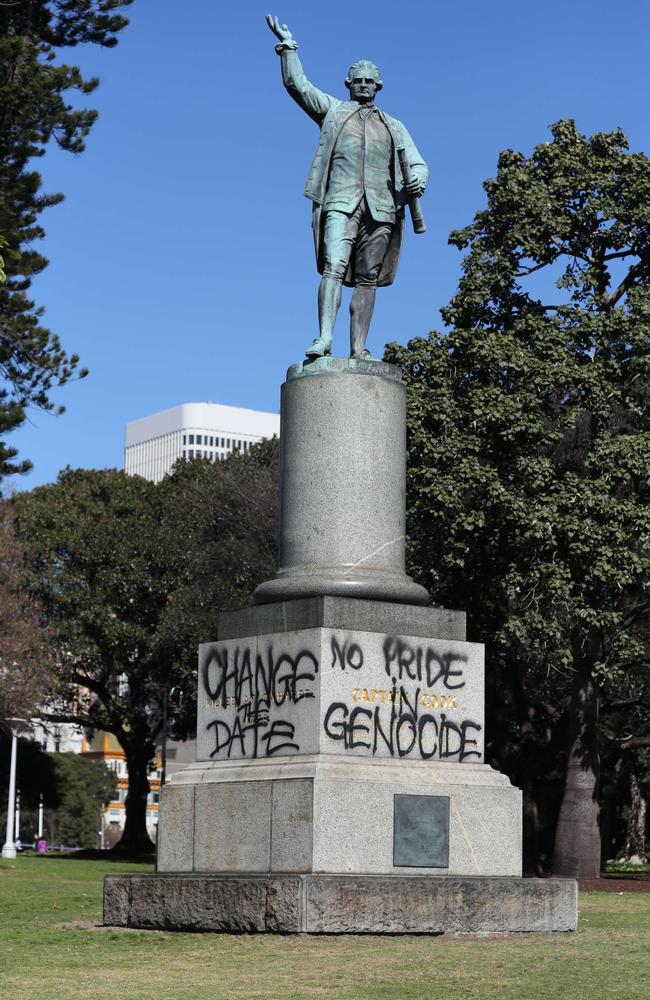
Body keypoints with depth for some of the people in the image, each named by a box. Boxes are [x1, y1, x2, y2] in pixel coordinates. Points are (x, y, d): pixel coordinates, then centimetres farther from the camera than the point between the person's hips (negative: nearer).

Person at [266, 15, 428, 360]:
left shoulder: (394, 127, 25)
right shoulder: (333, 110, 21)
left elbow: (417, 163, 16)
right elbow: (296, 83, 14)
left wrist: (417, 180, -7)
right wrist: (288, 45, 9)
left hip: (380, 207, 3)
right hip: (340, 202, -2)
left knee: (367, 280, -3)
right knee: (334, 267, -20)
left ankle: (358, 350, -7)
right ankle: (324, 339, -32)